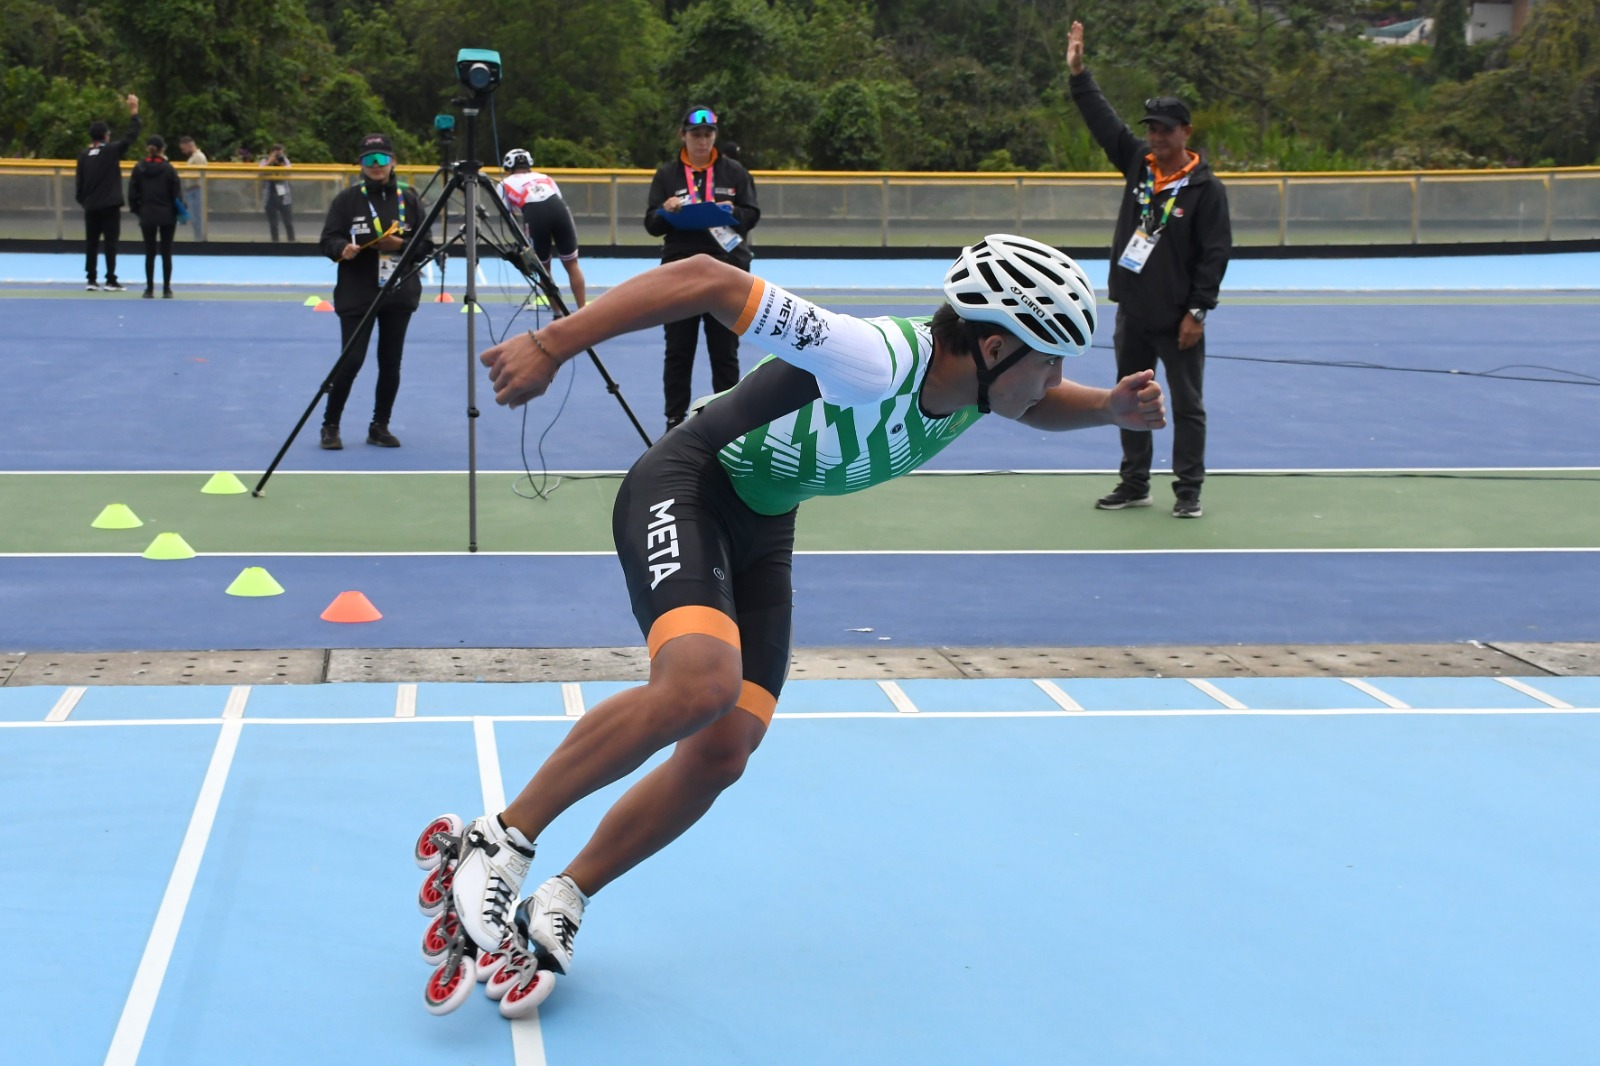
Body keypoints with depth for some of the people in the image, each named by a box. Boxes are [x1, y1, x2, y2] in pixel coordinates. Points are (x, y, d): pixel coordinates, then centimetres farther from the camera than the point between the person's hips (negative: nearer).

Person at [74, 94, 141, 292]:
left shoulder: (83, 155, 3)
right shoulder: (112, 150, -8)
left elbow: (79, 182, 5)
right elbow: (131, 135, -3)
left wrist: (83, 201, 16)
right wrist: (134, 111, 5)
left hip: (91, 207, 4)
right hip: (110, 206, -4)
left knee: (91, 243, 7)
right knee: (110, 243, -2)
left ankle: (91, 281, 7)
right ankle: (111, 281, -4)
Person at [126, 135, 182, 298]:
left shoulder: (139, 169, -1)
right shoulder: (168, 168, -8)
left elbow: (132, 194, 0)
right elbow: (177, 193, -7)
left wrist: (137, 210, 13)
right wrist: (179, 211, 5)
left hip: (147, 216, 2)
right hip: (167, 216, -2)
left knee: (149, 253, 8)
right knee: (166, 253, 4)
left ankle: (149, 289, 7)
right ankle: (166, 289, 5)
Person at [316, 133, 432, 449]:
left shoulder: (409, 199, 5)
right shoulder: (347, 199, -1)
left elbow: (426, 244, 4)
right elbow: (328, 240, -3)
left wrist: (401, 244, -15)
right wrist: (342, 248, -25)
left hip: (399, 293, 3)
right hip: (357, 294, -3)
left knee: (391, 363, 6)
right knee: (351, 361, -7)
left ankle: (380, 426, 20)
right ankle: (330, 425, 7)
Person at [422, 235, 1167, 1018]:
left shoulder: (974, 384, -6)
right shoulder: (877, 362, -32)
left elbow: (1034, 401, 19)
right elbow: (706, 280, -35)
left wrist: (1110, 408, -3)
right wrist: (550, 345, -38)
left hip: (762, 533, 8)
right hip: (684, 491, -8)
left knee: (721, 754, -4)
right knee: (700, 681, -33)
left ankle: (558, 906, 11)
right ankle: (498, 841, -18)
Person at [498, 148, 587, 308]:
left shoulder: (506, 184, 26)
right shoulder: (545, 178, 33)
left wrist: (523, 242, 29)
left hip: (534, 215, -2)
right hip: (560, 211, 2)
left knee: (543, 269, 16)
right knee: (571, 264, 14)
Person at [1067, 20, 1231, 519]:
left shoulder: (1206, 188, -12)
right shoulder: (1138, 162, 3)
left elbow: (1215, 255, -14)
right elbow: (1103, 120, 4)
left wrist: (1197, 311, -17)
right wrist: (1078, 73, -3)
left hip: (1176, 321, -6)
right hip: (1132, 314, 6)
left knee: (1187, 407, 3)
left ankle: (1188, 491, 10)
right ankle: (1134, 484, 25)